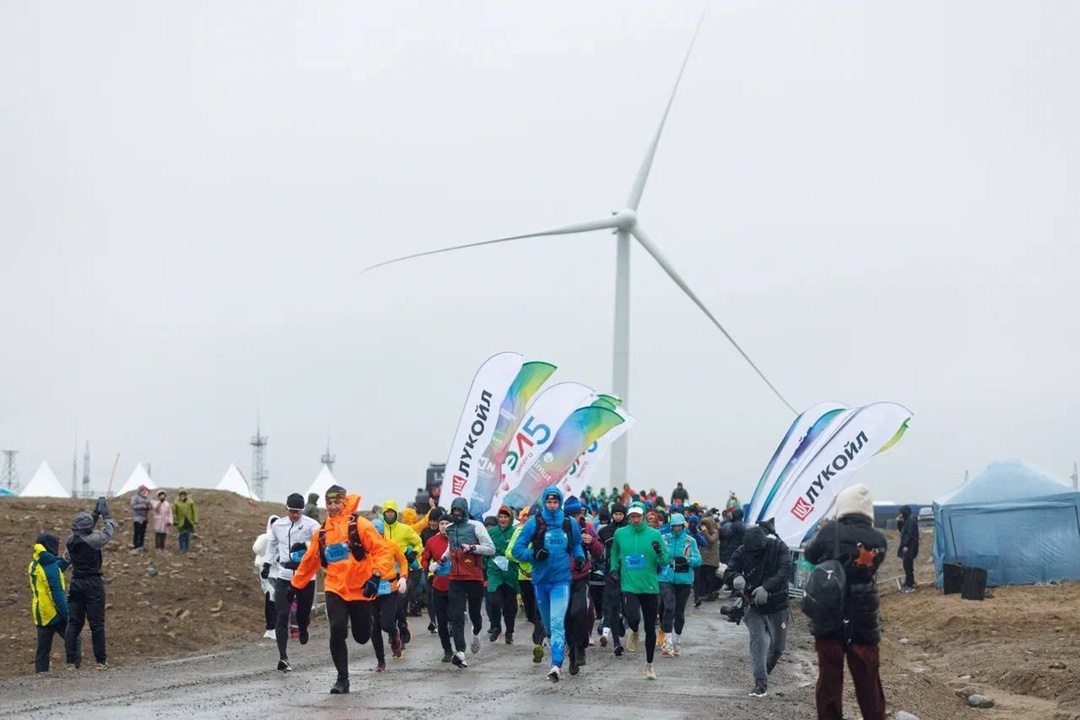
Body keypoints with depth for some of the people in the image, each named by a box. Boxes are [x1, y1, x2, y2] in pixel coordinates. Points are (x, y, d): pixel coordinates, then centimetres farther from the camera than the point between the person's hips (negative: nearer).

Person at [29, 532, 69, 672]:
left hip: (40, 615, 7)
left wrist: (65, 560, 10)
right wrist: (67, 614, -17)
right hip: (54, 613, -7)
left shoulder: (33, 565, 7)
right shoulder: (50, 567, -17)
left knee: (43, 649, 9)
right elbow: (57, 594, -19)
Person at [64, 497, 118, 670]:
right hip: (93, 584, -5)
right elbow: (111, 528, -5)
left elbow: (84, 531, 21)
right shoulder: (92, 540, -17)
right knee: (97, 623, 1)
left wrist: (95, 513, 18)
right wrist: (104, 513, 8)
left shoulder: (70, 541, 1)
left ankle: (71, 660, 7)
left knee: (73, 622, 8)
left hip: (76, 583, 6)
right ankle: (101, 660, 6)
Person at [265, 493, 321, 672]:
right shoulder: (278, 525, 6)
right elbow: (272, 543, 25)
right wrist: (267, 564, 21)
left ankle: (303, 630, 49)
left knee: (303, 614, 11)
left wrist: (305, 545, -37)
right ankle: (283, 658, -12)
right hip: (284, 577, 2)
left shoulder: (311, 525, -8)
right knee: (281, 616, -9)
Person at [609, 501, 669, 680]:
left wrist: (660, 553, -20)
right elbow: (615, 554, 21)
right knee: (633, 617, -26)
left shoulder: (654, 534, -1)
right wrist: (614, 568, 5)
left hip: (650, 587, 1)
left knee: (650, 628, 8)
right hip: (629, 586, -1)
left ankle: (649, 665, 25)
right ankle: (634, 632, 13)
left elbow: (666, 561, 0)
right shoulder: (620, 534, 3)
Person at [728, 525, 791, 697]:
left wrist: (766, 587, -39)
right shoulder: (741, 553, -11)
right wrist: (736, 578, -35)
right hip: (754, 606, 0)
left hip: (777, 605, 0)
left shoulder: (778, 548, -16)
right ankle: (761, 683, -12)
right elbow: (730, 570, -9)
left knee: (778, 645, 10)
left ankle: (764, 672, 37)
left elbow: (785, 570, -26)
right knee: (758, 641, -15)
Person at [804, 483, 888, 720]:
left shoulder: (830, 532, -8)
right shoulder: (878, 540, -3)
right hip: (863, 622, 1)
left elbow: (810, 555, 10)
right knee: (869, 684, 10)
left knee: (829, 681, 7)